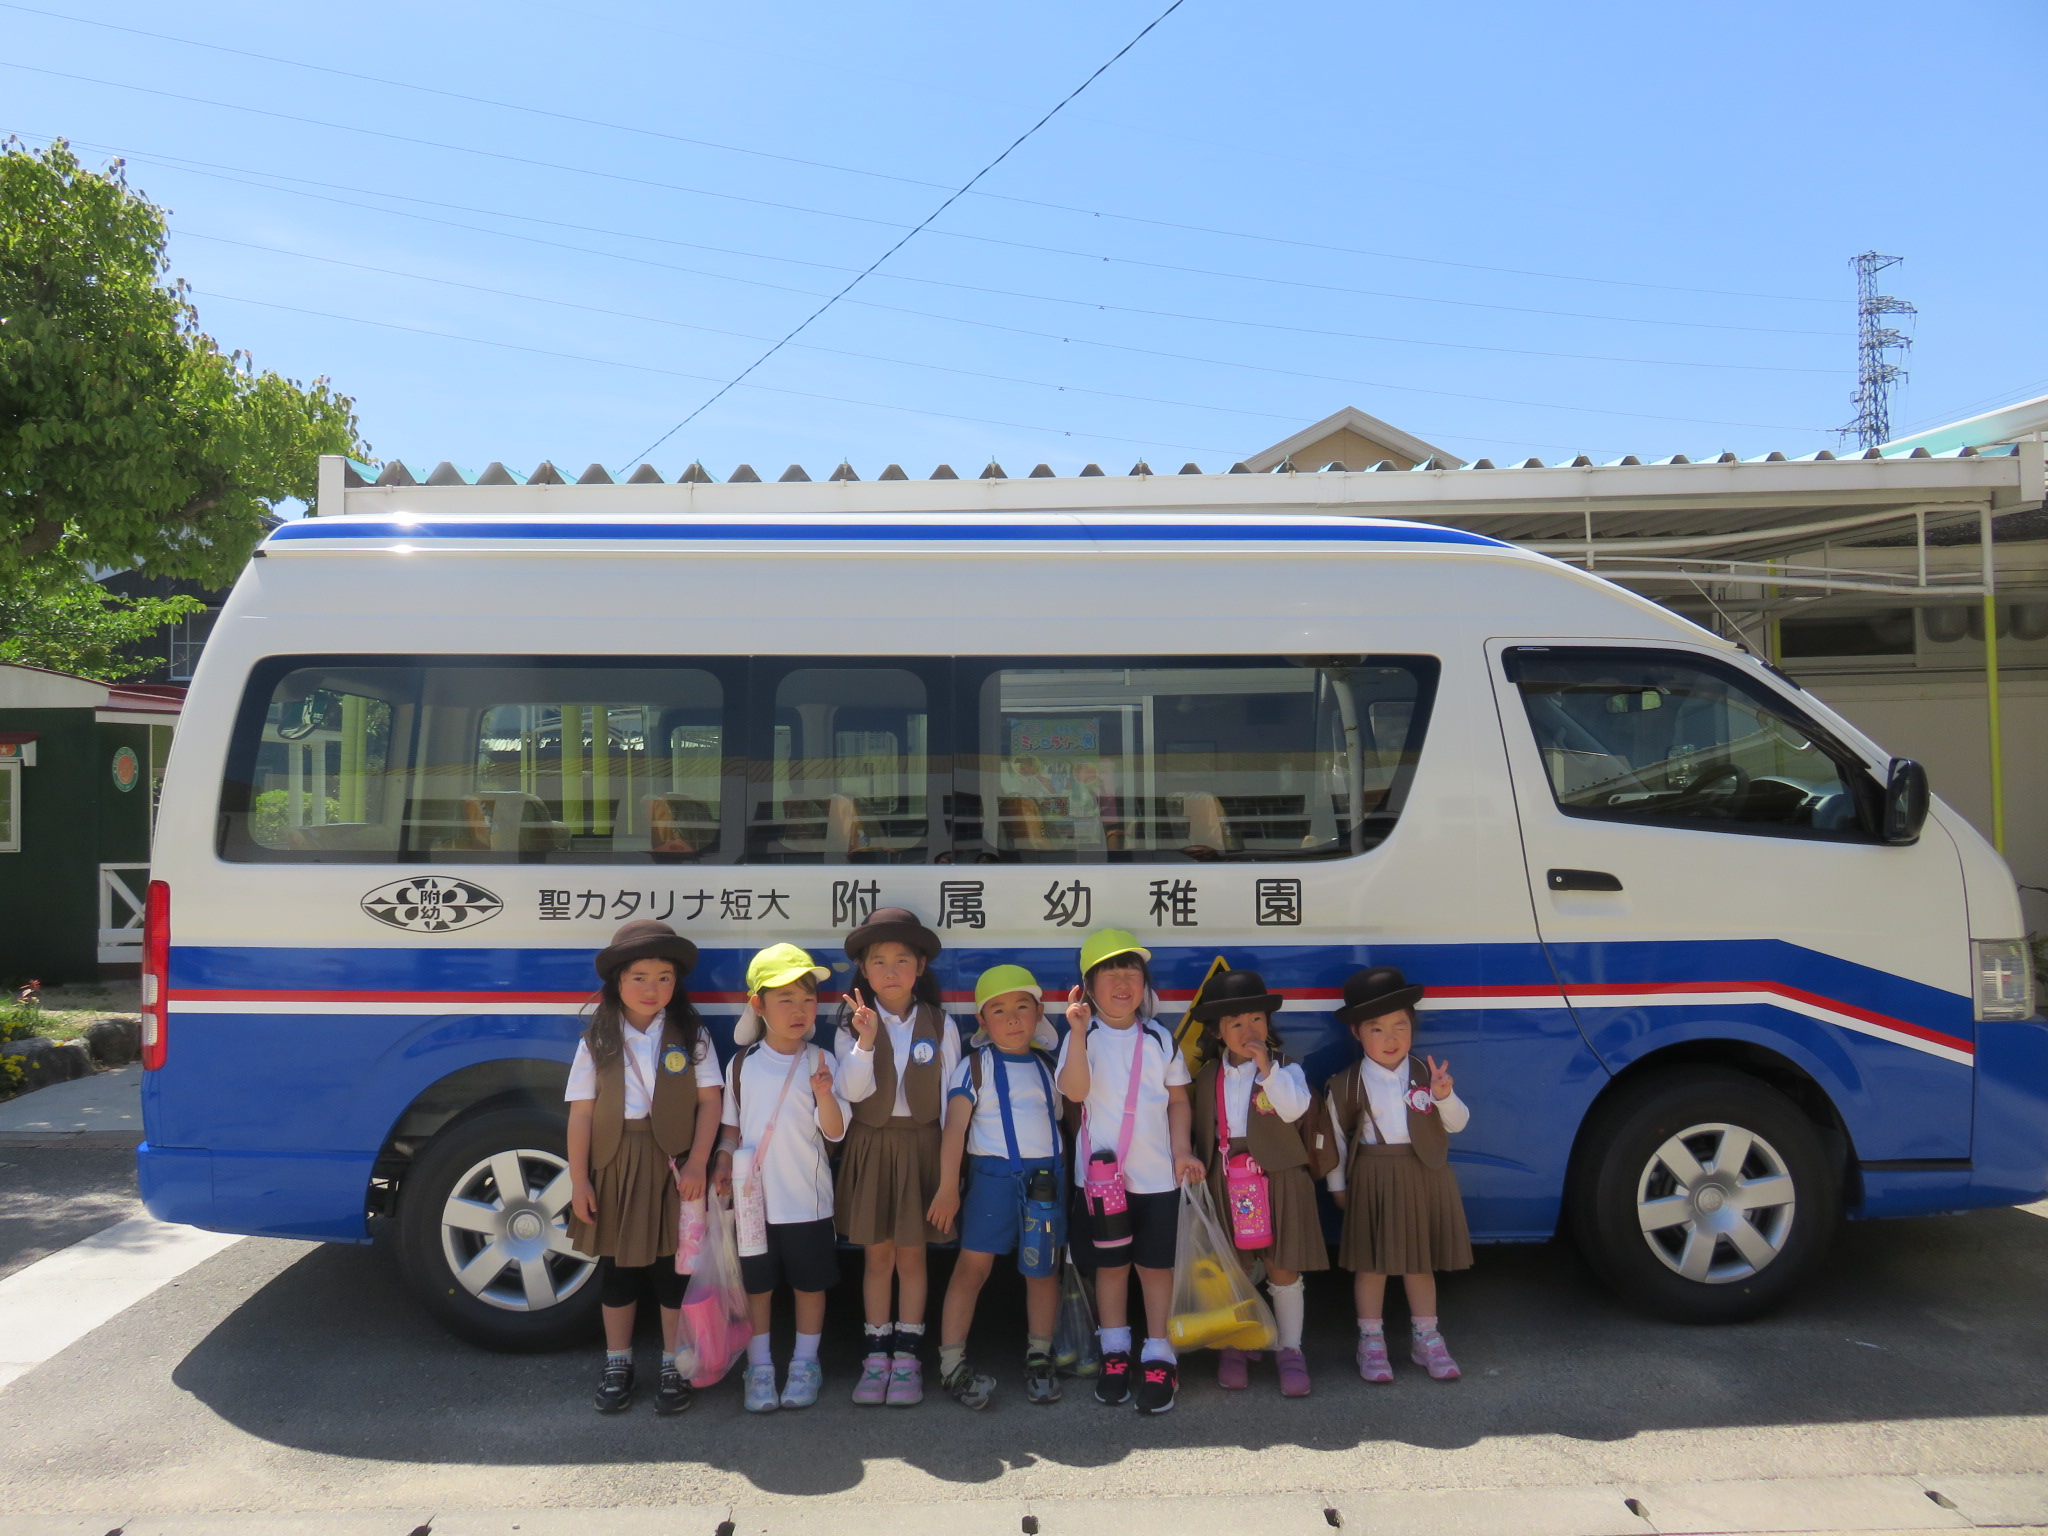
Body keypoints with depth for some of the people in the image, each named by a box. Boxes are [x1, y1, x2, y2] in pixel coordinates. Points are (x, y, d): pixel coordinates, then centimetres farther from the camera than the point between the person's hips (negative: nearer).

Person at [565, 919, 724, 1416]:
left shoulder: (690, 1035, -2)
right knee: (616, 1266, 13)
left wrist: (696, 1165, -11)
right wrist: (578, 1180, -4)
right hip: (615, 1167, 1)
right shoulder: (597, 1040, -2)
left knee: (674, 1266, 7)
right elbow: (581, 1113, -2)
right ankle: (618, 1363, 30)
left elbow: (709, 1101, -3)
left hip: (673, 1167, -1)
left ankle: (673, 1364, 22)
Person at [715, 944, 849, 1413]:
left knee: (810, 1283, 9)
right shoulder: (742, 1064, 0)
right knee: (757, 1284, 10)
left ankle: (805, 1364, 26)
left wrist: (824, 1093, -27)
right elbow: (732, 1125, 10)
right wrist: (724, 1162, -6)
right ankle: (759, 1367, 25)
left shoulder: (820, 1063, -5)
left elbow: (835, 1132, -10)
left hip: (807, 1198, -1)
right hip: (754, 1197, 1)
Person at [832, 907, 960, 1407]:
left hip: (921, 1146, 0)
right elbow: (852, 1091, -13)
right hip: (871, 1147, 1)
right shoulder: (852, 1025, -3)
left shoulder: (940, 1025, -2)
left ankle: (907, 1355, 18)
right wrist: (865, 1041, -27)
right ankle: (876, 1354, 20)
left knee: (911, 1255, 6)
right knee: (878, 1256, 8)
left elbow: (951, 1097, 0)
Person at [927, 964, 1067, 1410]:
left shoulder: (1047, 1065, 12)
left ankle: (1039, 1357, 25)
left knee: (1043, 1269, 10)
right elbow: (955, 1125, -7)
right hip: (992, 1174, -4)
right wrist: (948, 1186, -12)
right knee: (973, 1265, -5)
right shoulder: (976, 1066, -1)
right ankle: (952, 1363, 3)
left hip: (1045, 1176, 4)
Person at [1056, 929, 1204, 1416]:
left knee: (1156, 1263, 7)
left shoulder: (1159, 1038, 3)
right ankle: (1115, 1353, 24)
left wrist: (1182, 1150, -2)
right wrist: (1078, 1030, -28)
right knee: (1110, 1264, 10)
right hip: (1101, 1172, -1)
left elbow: (1178, 1099, 8)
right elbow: (1075, 1089, -21)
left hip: (1158, 1174, 1)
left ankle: (1157, 1357, 18)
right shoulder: (1083, 1036, -4)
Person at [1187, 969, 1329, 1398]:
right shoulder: (1208, 1077, 6)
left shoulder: (1284, 1068, -2)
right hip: (1226, 1182, 3)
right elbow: (1203, 1130, 13)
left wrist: (1267, 1069, -25)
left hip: (1277, 1180, -2)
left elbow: (1296, 1109, -21)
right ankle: (1234, 1347, 25)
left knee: (1283, 1268, 4)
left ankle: (1289, 1349, 18)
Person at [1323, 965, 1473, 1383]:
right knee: (1371, 1263, 7)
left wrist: (1444, 1097, -20)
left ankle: (1426, 1339, 27)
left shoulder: (1428, 1075, 0)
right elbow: (1336, 1137, 2)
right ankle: (1371, 1342, 20)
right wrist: (1338, 1183, 5)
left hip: (1423, 1178, 2)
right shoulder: (1346, 1086, -4)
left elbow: (1457, 1124, -1)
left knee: (1420, 1262, 13)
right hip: (1372, 1180, -1)